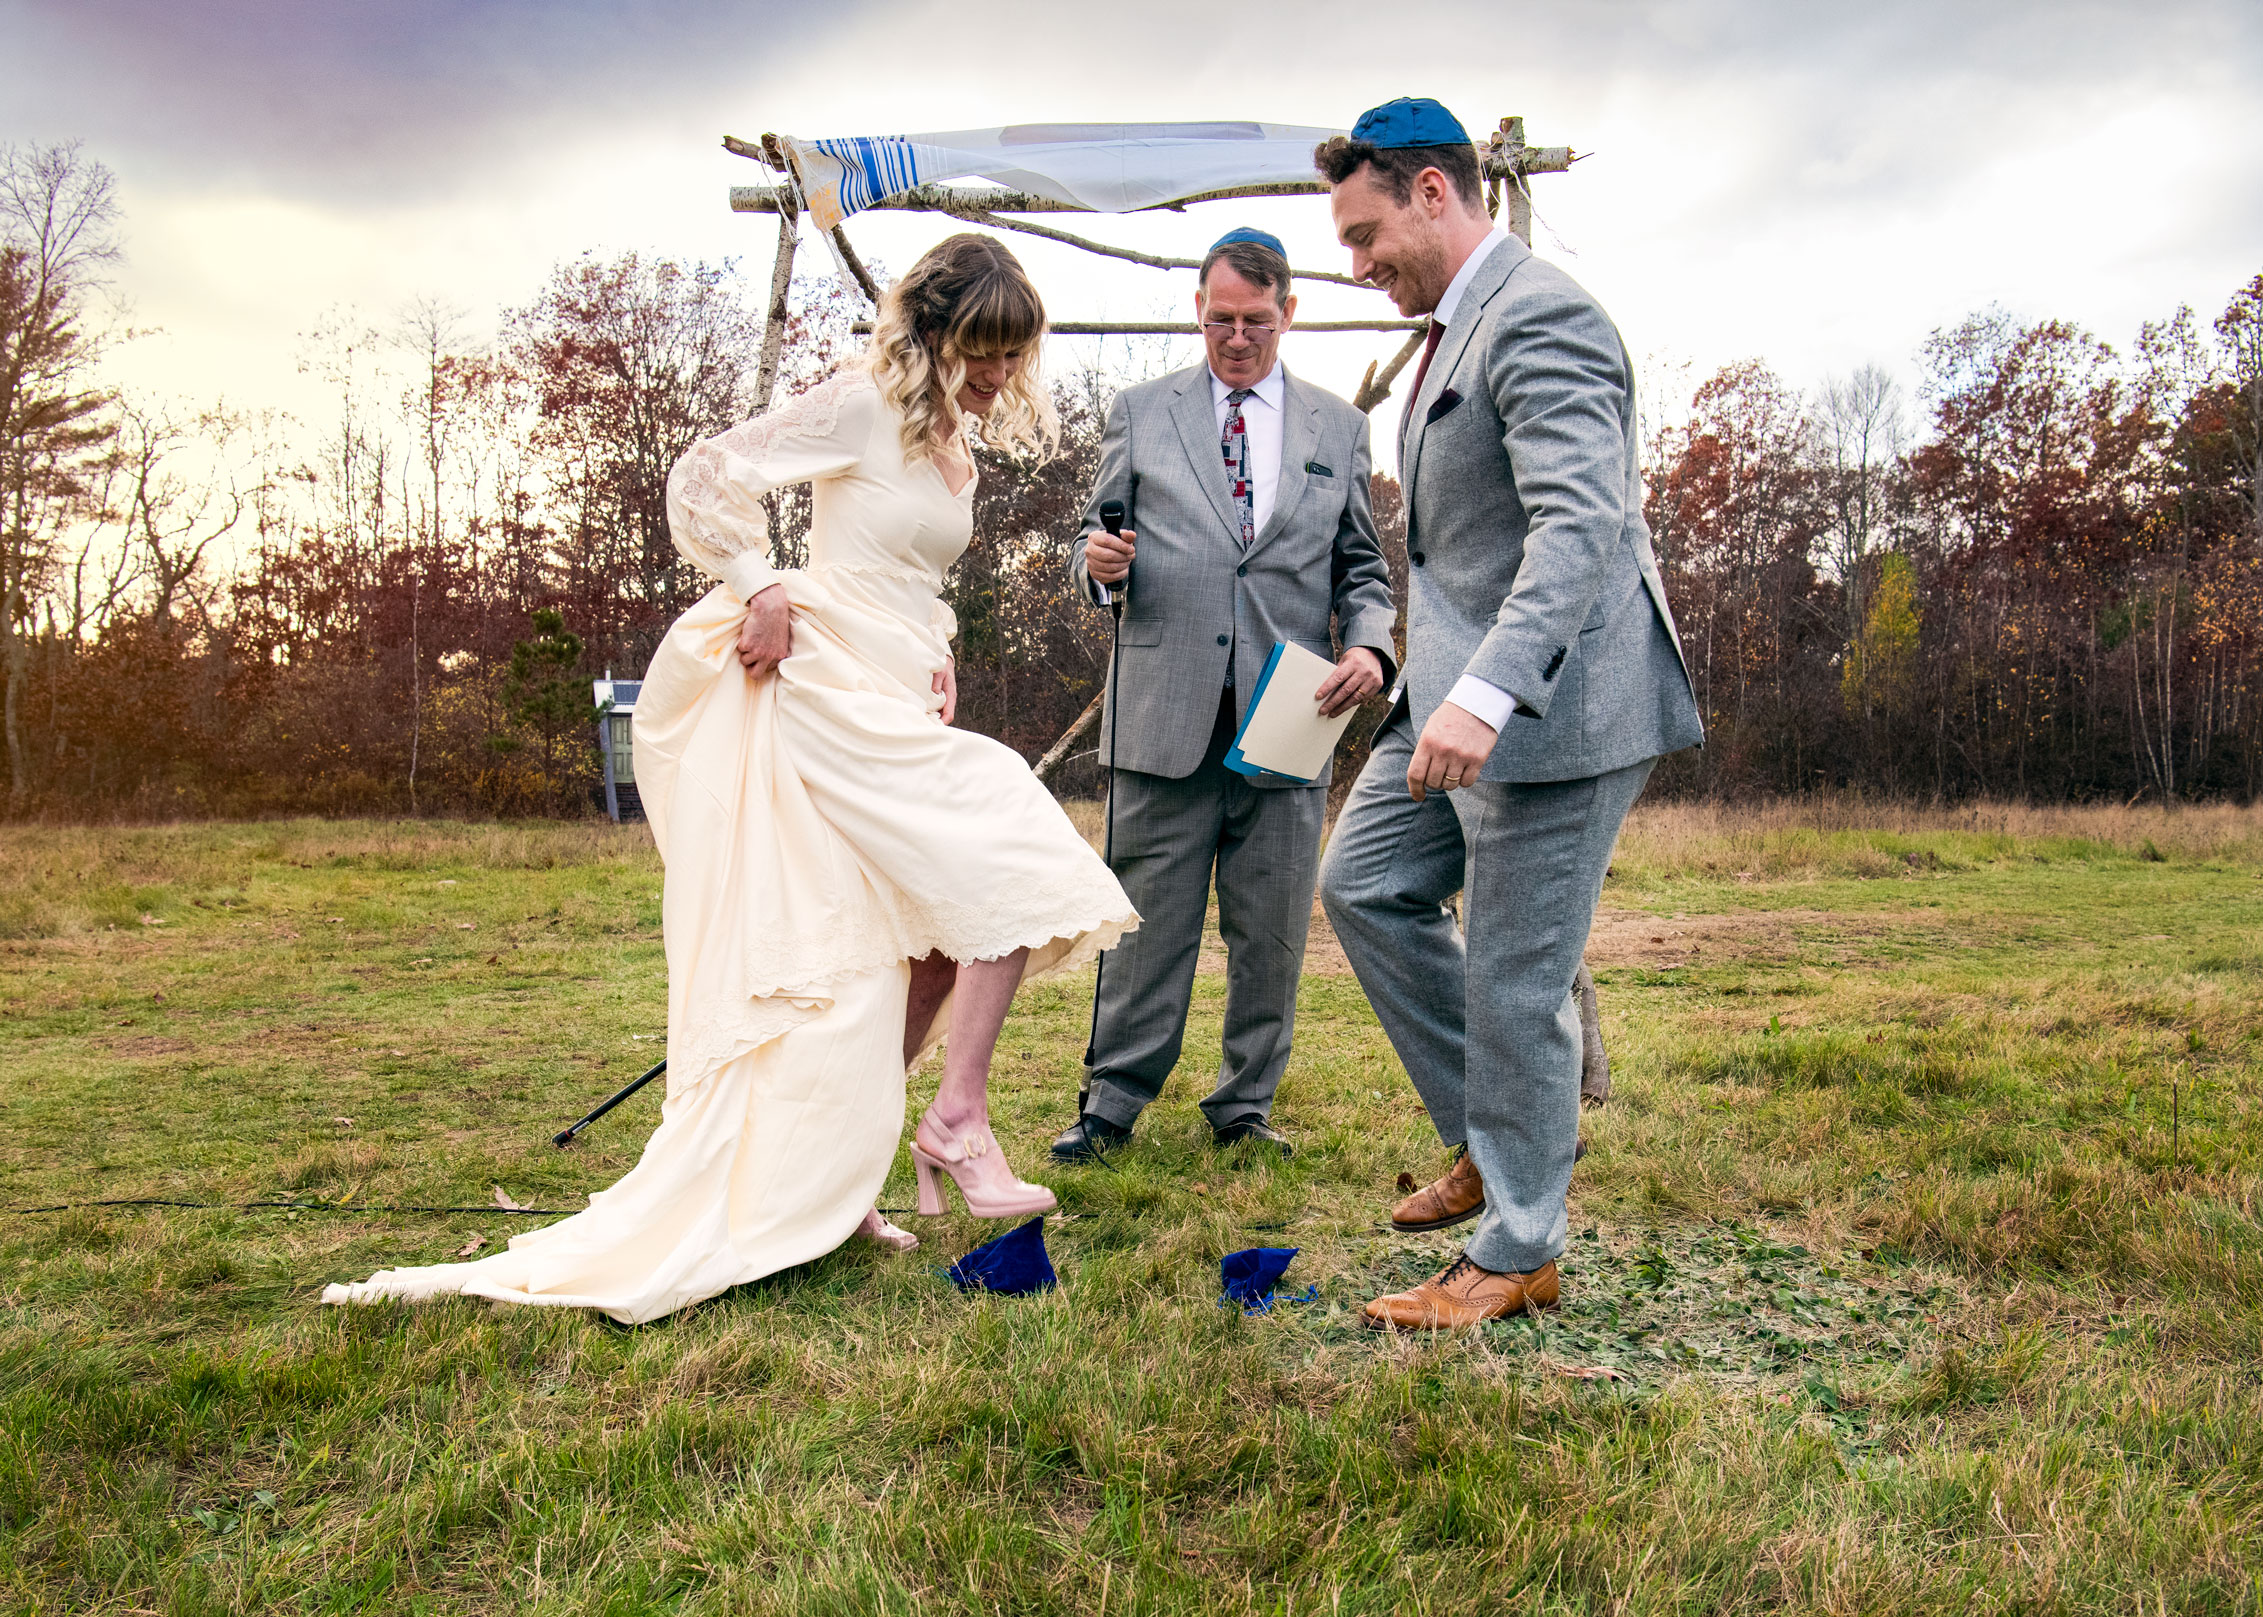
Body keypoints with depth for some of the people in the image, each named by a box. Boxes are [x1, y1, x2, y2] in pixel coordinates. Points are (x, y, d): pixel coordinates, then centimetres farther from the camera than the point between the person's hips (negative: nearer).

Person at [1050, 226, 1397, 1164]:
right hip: (1166, 710, -1)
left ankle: (1244, 1105, 21)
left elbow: (1361, 567, 14)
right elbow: (1097, 543, 14)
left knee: (1272, 928, 6)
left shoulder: (1339, 428, 15)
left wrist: (1367, 645, -6)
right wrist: (1096, 562, -10)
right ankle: (1113, 1101, 14)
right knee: (1148, 919, 2)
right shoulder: (1139, 413, 13)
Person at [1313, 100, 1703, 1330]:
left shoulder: (1540, 318, -16)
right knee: (1364, 885, 14)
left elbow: (1581, 524, -29)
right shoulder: (1459, 327, 17)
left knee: (1515, 981, -2)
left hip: (1555, 704, -11)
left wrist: (1487, 693, -39)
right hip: (1469, 692, 11)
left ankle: (1516, 1254, 14)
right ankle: (1492, 1133, 24)